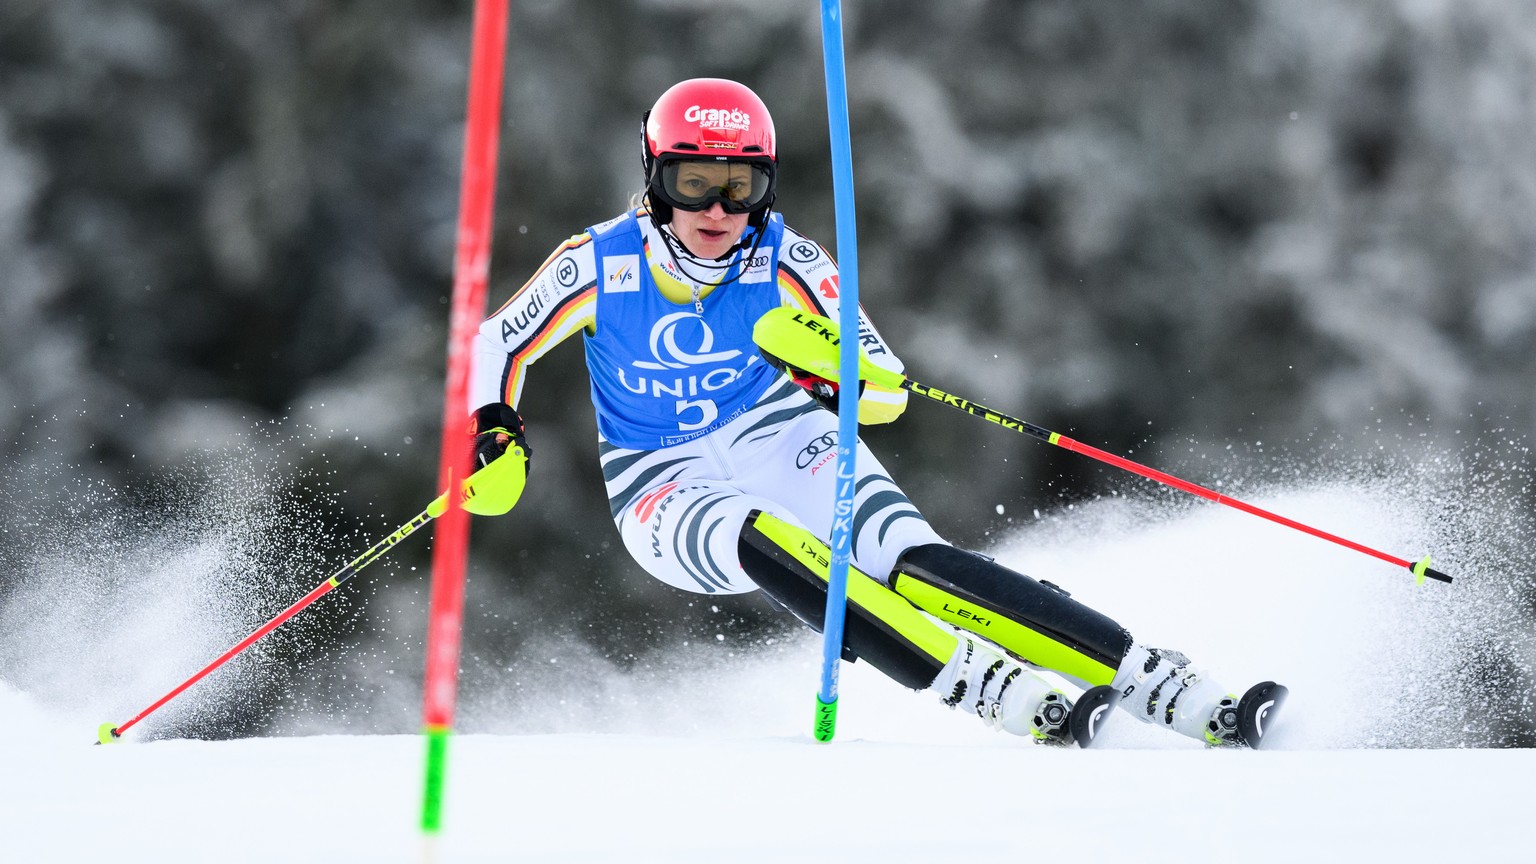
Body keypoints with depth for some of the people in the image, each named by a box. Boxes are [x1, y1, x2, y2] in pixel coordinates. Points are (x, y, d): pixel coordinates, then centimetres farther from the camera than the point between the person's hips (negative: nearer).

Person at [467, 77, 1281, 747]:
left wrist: (835, 373, -31)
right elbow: (499, 343, 4)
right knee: (766, 542, -37)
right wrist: (495, 430, -15)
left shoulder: (784, 261, -11)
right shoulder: (600, 263, -13)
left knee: (911, 563, -26)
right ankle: (1009, 699, -46)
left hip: (776, 440, 1)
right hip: (666, 488, -1)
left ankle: (1176, 693, -34)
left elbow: (887, 391, -8)